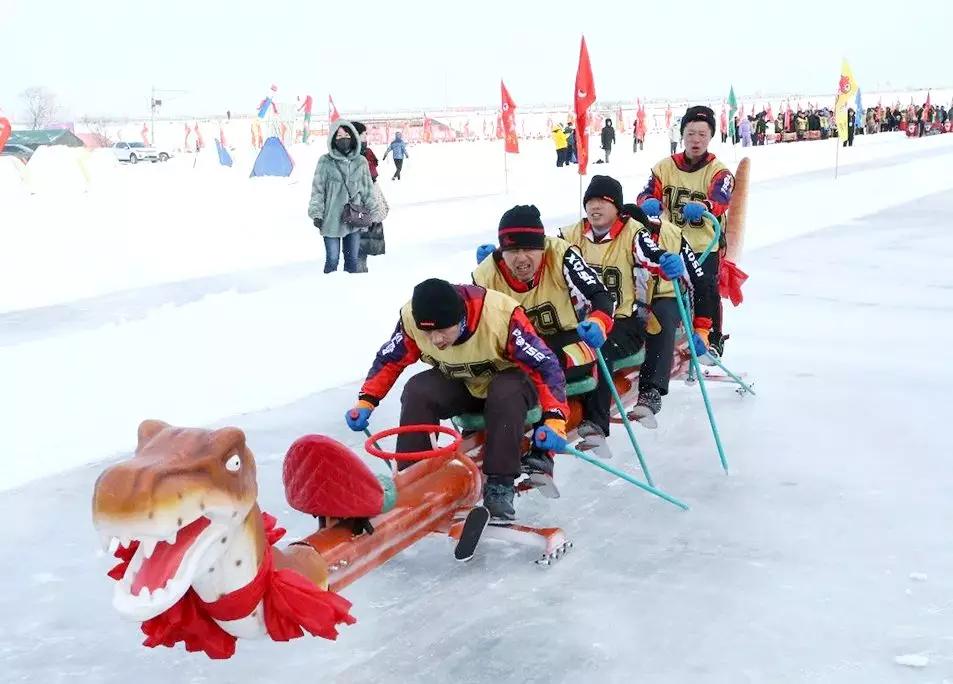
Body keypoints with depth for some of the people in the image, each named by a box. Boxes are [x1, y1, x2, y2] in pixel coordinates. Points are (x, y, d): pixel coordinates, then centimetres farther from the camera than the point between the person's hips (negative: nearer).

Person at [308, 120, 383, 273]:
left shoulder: (360, 162, 5)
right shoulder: (325, 162, -3)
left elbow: (368, 190, 11)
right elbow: (317, 189, -1)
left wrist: (374, 213, 10)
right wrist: (316, 214, -7)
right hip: (331, 220, -3)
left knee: (352, 260, 12)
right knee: (332, 260, 1)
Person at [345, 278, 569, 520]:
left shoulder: (501, 314, -35)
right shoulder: (411, 318, -23)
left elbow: (544, 364, -32)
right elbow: (389, 360, -6)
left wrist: (554, 419, -42)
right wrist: (366, 402, -17)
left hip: (508, 378, -3)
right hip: (459, 385, 3)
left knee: (507, 393, -36)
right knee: (417, 391, -25)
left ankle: (500, 485, -26)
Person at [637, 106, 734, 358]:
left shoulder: (719, 171, -3)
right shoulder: (665, 167, 4)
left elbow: (720, 200, -21)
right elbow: (649, 194, -5)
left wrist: (702, 207, -44)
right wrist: (649, 203, -31)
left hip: (704, 245, -2)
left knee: (705, 290, -10)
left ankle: (710, 337, 7)